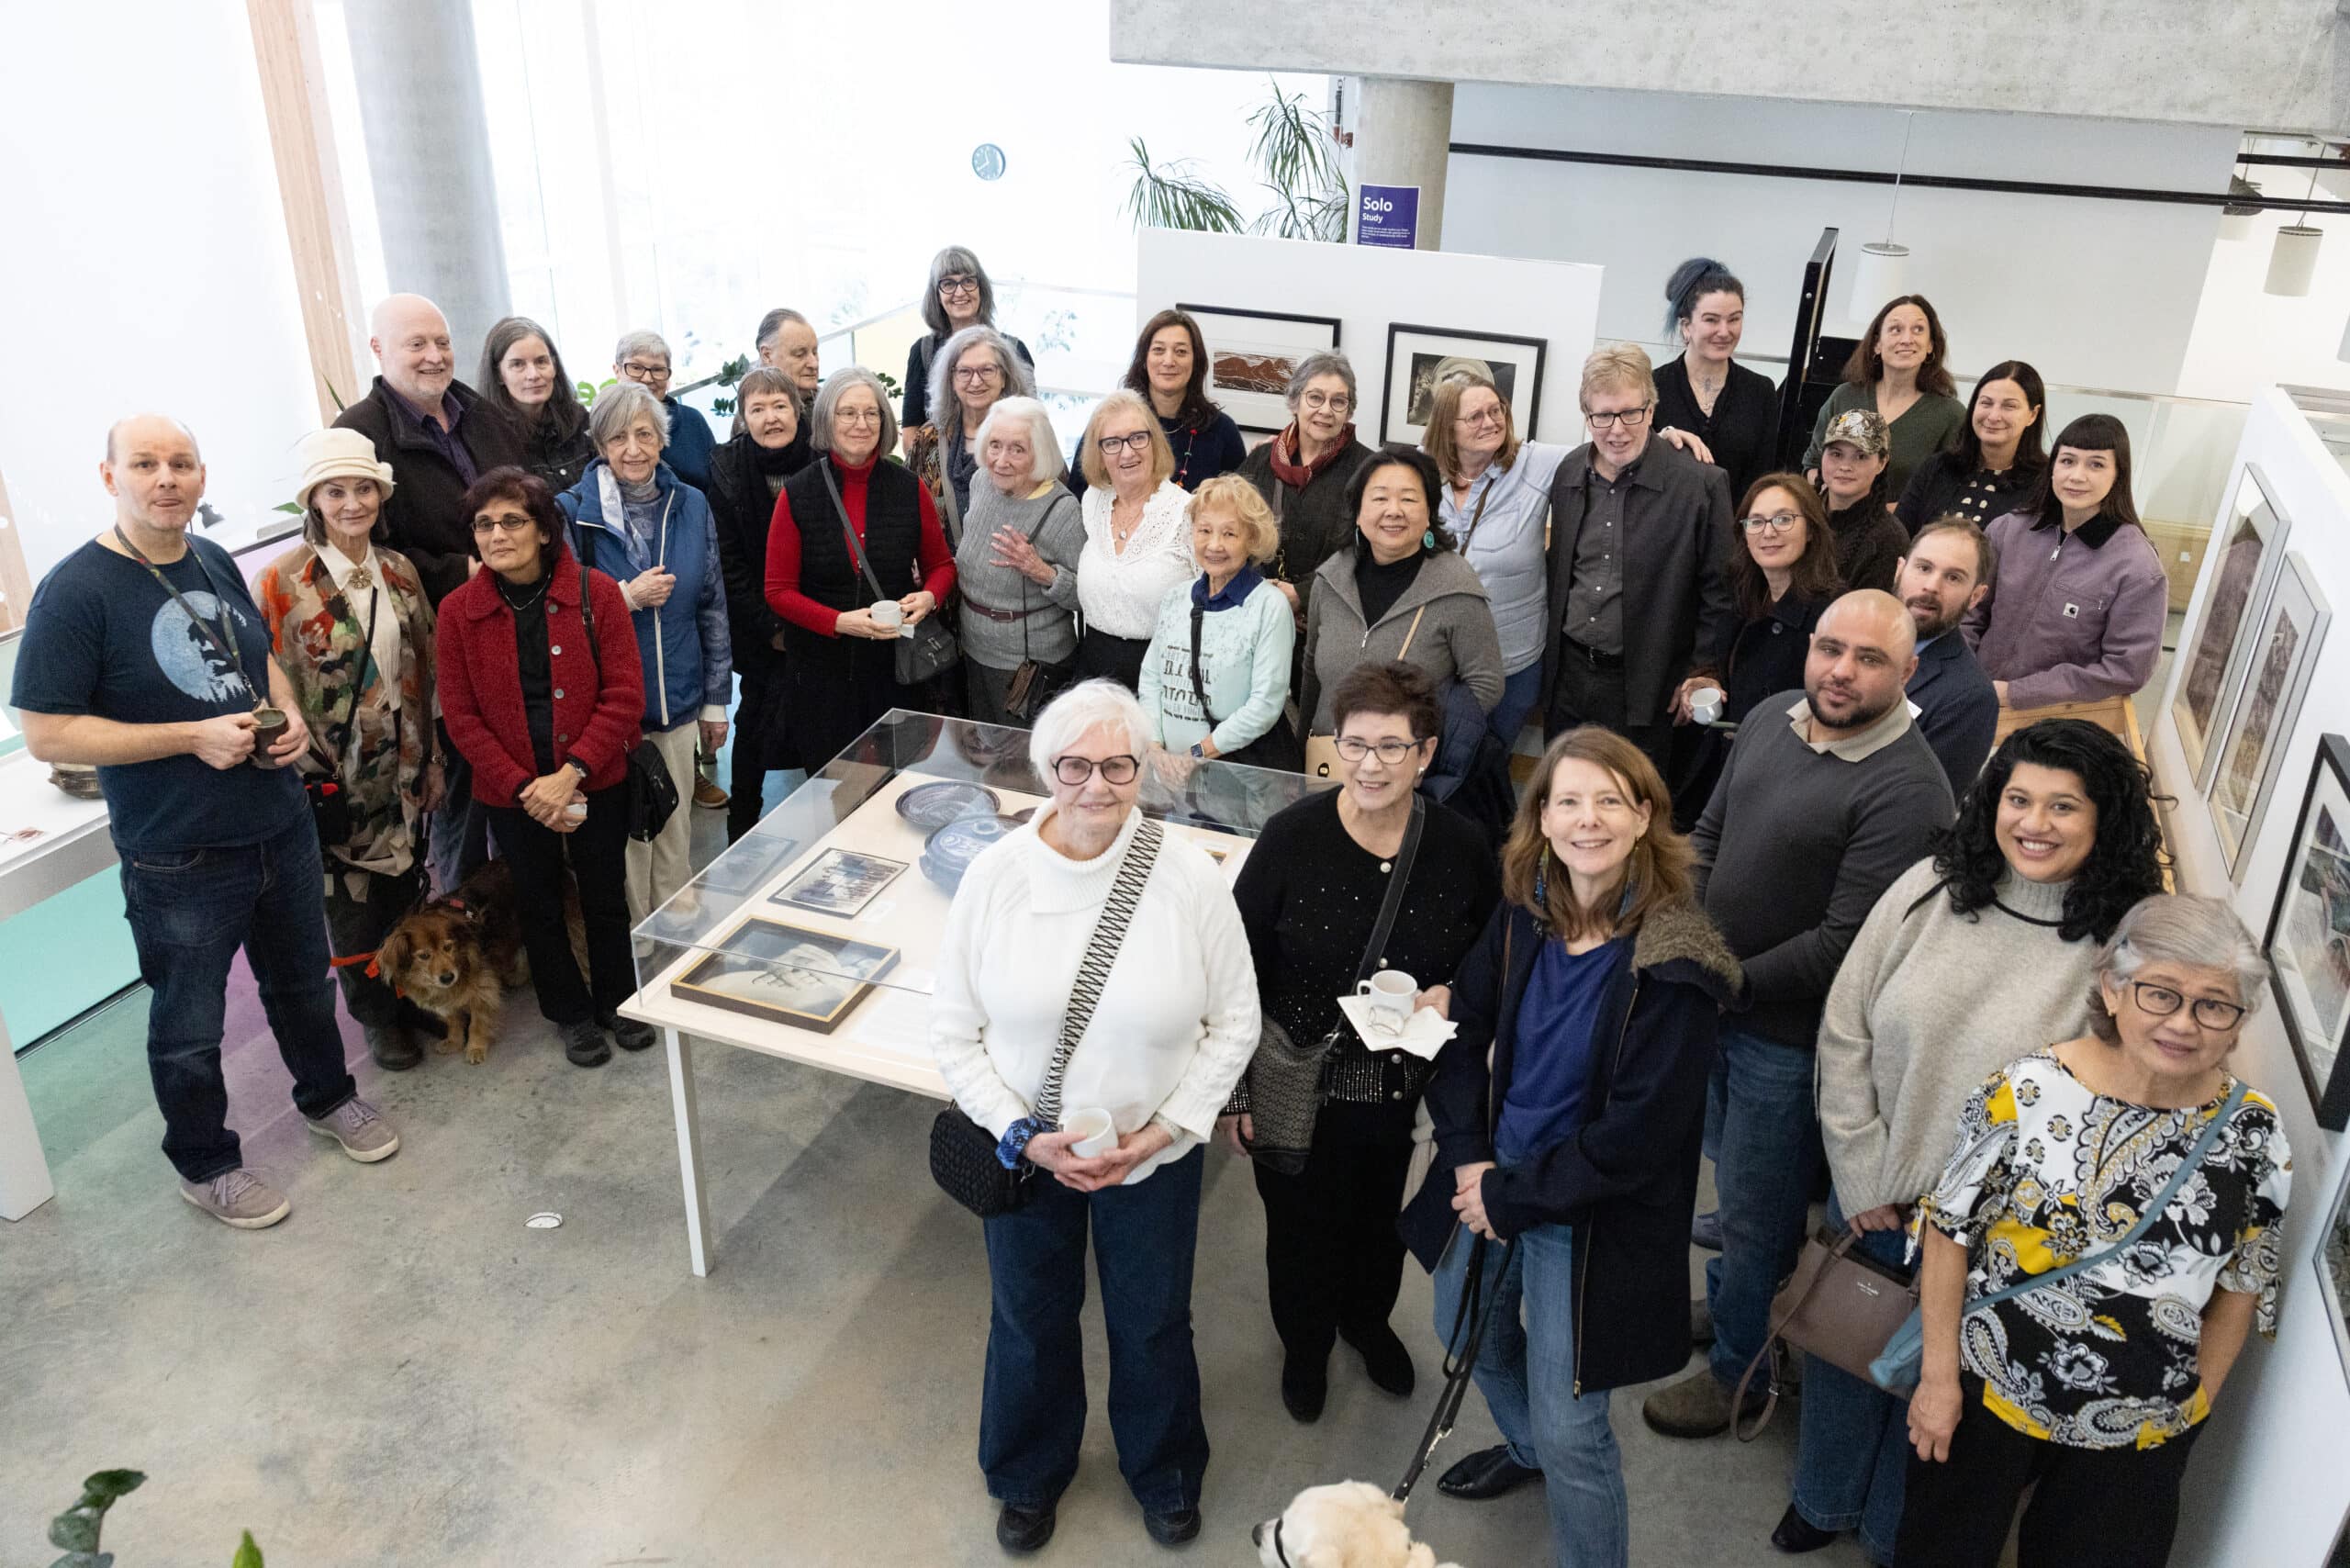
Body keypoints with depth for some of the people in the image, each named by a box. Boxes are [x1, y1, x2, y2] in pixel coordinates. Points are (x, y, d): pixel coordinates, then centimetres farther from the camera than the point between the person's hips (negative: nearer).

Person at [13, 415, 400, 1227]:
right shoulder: (74, 592, -17)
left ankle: (327, 1097, 47)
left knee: (303, 980, 24)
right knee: (188, 1026, 12)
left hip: (281, 826, 6)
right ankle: (204, 1164, 33)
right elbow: (45, 734, -18)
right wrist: (193, 738, -23)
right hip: (179, 860, -6)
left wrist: (290, 711, -3)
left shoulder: (213, 562, 3)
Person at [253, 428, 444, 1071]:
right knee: (350, 901, 9)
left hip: (401, 770, 4)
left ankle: (412, 994, 36)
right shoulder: (281, 584, -13)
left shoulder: (400, 571, 2)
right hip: (333, 777, -4)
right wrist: (304, 779, -12)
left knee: (407, 890, 16)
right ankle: (377, 1017, 27)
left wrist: (433, 760, 9)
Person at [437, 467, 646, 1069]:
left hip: (597, 783, -1)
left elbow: (624, 694, -12)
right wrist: (525, 787, -15)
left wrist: (570, 775, -20)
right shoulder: (459, 611, -6)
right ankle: (571, 1014, 36)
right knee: (539, 904, 16)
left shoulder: (596, 592, -10)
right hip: (511, 795, 1)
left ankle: (617, 1001, 38)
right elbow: (462, 716, -6)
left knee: (605, 897, 14)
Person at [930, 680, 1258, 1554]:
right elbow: (954, 1031, -7)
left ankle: (1164, 1471, 52)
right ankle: (1030, 1474, 53)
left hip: (1155, 1154, 0)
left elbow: (1235, 1023, -8)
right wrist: (1023, 1136, -15)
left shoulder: (1190, 877, -18)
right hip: (1024, 1150, 1)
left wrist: (1162, 1129, -14)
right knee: (1030, 1320, 23)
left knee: (1153, 1325, 21)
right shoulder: (995, 876, -15)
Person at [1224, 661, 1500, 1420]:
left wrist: (1453, 995, -17)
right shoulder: (1292, 836, -19)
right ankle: (1305, 1344, 50)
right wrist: (1235, 1088, -8)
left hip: (1407, 1089, 2)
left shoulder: (1461, 847, -12)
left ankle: (1367, 1318, 58)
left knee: (1382, 1216, 25)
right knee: (1302, 1224, 18)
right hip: (1300, 1088, -2)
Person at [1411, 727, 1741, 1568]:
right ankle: (1525, 1449, 59)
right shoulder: (1523, 917, -7)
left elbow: (1638, 1131, -21)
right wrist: (1470, 1159, -9)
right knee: (1470, 1338, 28)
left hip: (1592, 1221, -6)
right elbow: (1463, 1031, 2)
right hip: (1492, 1183, 6)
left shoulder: (1671, 963, -22)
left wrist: (1511, 1198, -16)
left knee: (1571, 1433, 1)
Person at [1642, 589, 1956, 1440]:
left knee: (1757, 1209, 12)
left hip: (1789, 1034, -7)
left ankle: (1738, 1367, 35)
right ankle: (1724, 1301, 53)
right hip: (1714, 1003, 7)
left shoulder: (1906, 789, -25)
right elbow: (1709, 833, 9)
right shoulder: (1772, 718, -1)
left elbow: (1842, 944, -25)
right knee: (1730, 1170, 28)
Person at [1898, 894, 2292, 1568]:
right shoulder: (2030, 1087, -17)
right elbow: (1950, 1231, -9)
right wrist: (1940, 1374, -8)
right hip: (1986, 1389, -1)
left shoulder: (2255, 1132, -11)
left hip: (2141, 1432, 1)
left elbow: (2241, 1287, 2)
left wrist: (2193, 1403, 5)